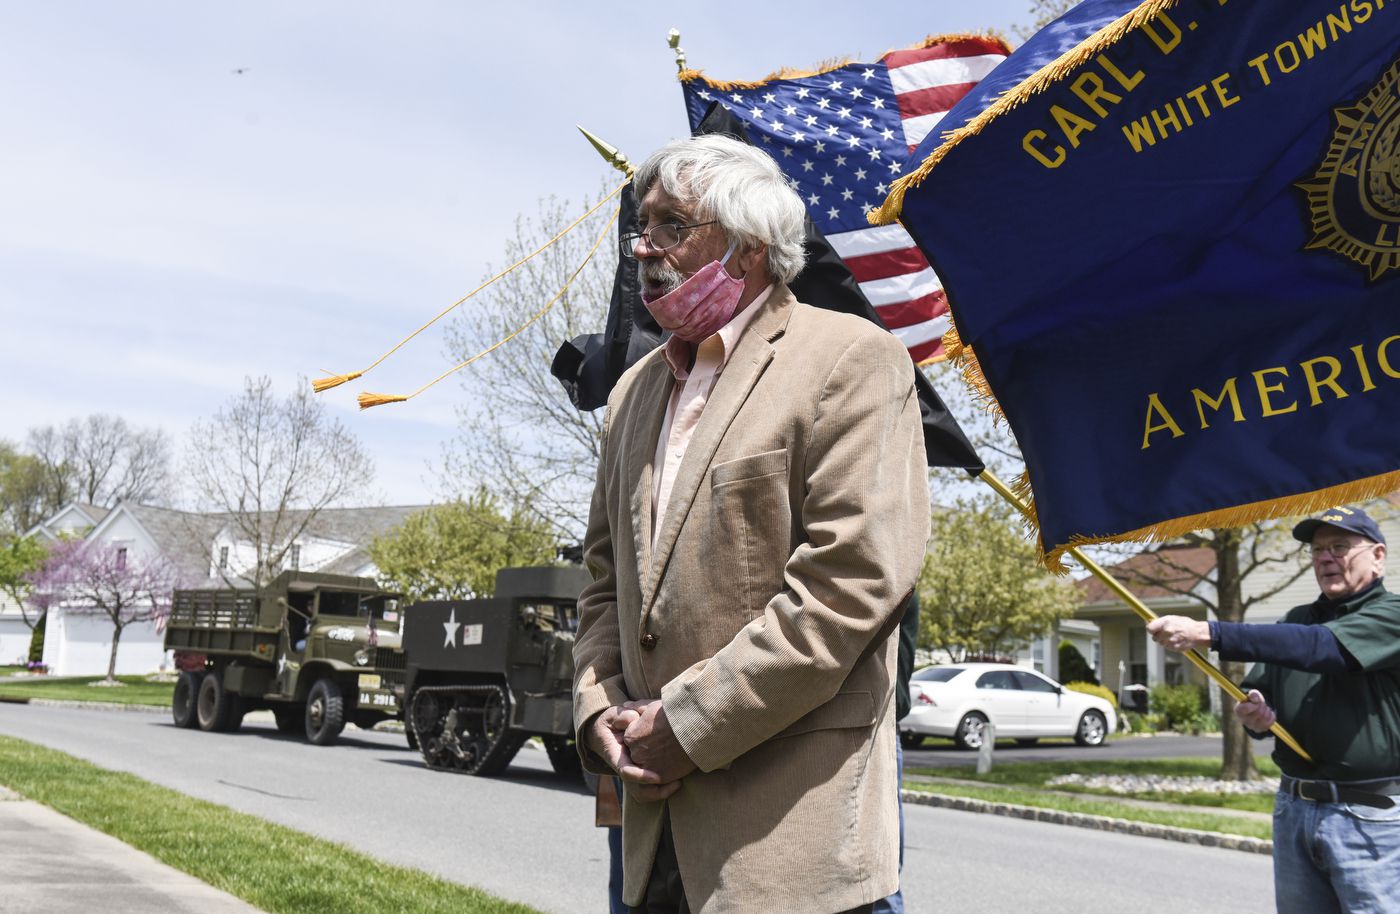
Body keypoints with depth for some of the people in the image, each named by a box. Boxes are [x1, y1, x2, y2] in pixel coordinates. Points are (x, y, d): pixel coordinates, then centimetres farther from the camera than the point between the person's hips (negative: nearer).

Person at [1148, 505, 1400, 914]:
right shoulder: (1296, 620, 14)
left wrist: (1207, 633, -32)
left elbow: (1319, 646, -24)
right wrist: (1253, 712, -10)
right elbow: (1258, 689, 17)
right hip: (1293, 807, 6)